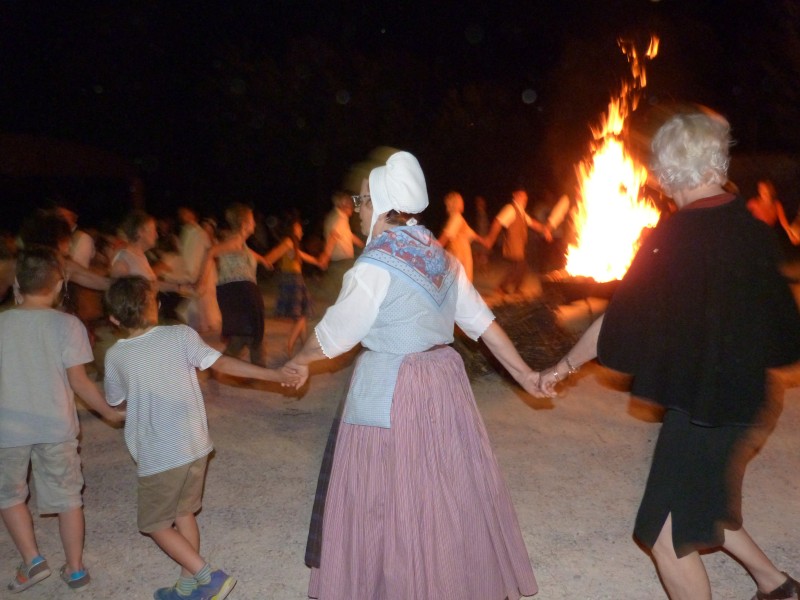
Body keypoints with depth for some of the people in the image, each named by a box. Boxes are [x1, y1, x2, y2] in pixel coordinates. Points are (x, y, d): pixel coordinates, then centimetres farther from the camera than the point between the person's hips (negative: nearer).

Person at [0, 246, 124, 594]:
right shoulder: (67, 325, -11)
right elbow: (79, 382, -9)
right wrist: (109, 412, 3)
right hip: (56, 427, 0)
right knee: (67, 496, 14)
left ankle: (32, 560, 17)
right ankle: (75, 569, 24)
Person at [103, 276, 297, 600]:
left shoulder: (115, 356, -5)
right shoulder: (180, 335, -7)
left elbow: (114, 401, 11)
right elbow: (222, 364, -11)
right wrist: (274, 374, -7)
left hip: (158, 456, -3)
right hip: (195, 446, 3)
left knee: (156, 524, 13)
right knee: (183, 513, 21)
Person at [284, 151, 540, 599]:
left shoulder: (376, 267, -15)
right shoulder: (441, 258, 6)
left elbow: (333, 335, -8)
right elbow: (481, 320, 7)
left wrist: (300, 361, 11)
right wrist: (523, 372, 13)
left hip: (391, 391, -8)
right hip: (444, 377, 8)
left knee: (392, 500, 7)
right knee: (450, 489, 18)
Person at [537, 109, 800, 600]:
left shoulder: (673, 238, -20)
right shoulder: (750, 225, 0)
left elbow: (622, 316, -16)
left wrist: (565, 365, -4)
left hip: (699, 402, -8)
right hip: (744, 395, 8)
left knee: (669, 533, 4)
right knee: (703, 503, 28)